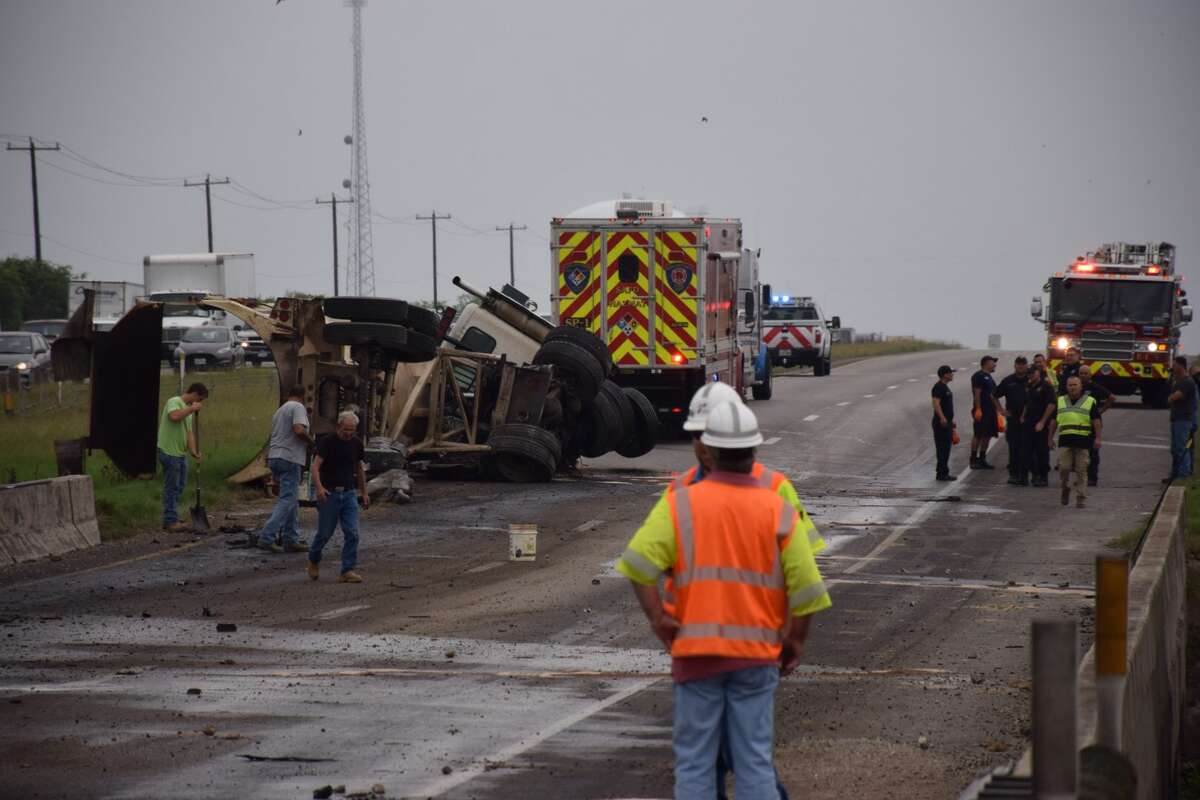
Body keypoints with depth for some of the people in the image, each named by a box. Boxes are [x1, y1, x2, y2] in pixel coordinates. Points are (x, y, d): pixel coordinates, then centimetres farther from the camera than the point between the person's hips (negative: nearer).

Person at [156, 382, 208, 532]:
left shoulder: (188, 409, 18)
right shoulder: (174, 402, -10)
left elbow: (189, 432, 14)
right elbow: (174, 416, -32)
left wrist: (194, 452, 1)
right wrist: (192, 409, -22)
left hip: (181, 453, 9)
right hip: (169, 453, -9)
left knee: (179, 487, 13)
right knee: (172, 487, -5)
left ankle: (171, 519, 20)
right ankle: (170, 521, -1)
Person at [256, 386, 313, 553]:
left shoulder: (279, 410, 22)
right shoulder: (298, 407, -6)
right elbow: (299, 430, -21)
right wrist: (310, 439, -2)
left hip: (274, 457, 9)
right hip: (290, 458, -9)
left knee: (292, 500, 14)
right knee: (287, 500, -10)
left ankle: (292, 540, 15)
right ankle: (267, 537, -18)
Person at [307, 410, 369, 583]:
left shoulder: (356, 443, 5)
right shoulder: (327, 442, -11)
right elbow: (315, 466, -21)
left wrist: (364, 492, 20)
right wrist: (319, 488, -36)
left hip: (349, 493, 4)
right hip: (329, 493, -4)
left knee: (352, 533, -7)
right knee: (325, 533, 4)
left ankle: (347, 571, -5)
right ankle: (313, 561, 31)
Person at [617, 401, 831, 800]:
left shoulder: (682, 504, -4)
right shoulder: (778, 511, -2)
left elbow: (637, 562, -15)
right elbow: (806, 585, -5)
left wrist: (658, 620, -6)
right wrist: (796, 640, 8)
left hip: (696, 650, 0)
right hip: (756, 652, 1)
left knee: (694, 760, 6)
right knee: (754, 759, 6)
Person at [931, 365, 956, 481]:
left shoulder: (945, 387, 17)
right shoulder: (938, 388, -15)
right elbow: (936, 403, -26)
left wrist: (951, 421, 29)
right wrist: (942, 418, -37)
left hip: (947, 423, 10)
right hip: (941, 423, -10)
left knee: (946, 448, 13)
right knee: (942, 449, -9)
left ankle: (943, 472, 19)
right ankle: (942, 473, -8)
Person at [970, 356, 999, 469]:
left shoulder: (988, 377, 20)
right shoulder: (979, 376, -9)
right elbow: (977, 393, -16)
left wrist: (995, 410, 22)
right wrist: (978, 409, -21)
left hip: (990, 411, 9)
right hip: (981, 411, -9)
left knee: (987, 436, 9)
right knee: (978, 435, -9)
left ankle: (982, 459, 13)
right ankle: (973, 459, -7)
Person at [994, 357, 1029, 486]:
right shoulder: (1008, 381, 8)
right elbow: (995, 396, 19)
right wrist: (1002, 410, 9)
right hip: (1013, 419, 2)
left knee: (1025, 449, -2)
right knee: (1013, 447, 2)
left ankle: (1024, 475, 2)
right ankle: (1013, 473, 9)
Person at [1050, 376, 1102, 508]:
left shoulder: (1090, 402, 7)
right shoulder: (1060, 401, 15)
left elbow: (1096, 421, 3)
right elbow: (1054, 421, 18)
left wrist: (1097, 438, -6)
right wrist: (1050, 438, 15)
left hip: (1083, 441, -2)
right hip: (1065, 441, 2)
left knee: (1081, 470, -2)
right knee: (1064, 468, -6)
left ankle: (1081, 498, 2)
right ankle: (1065, 489, 19)